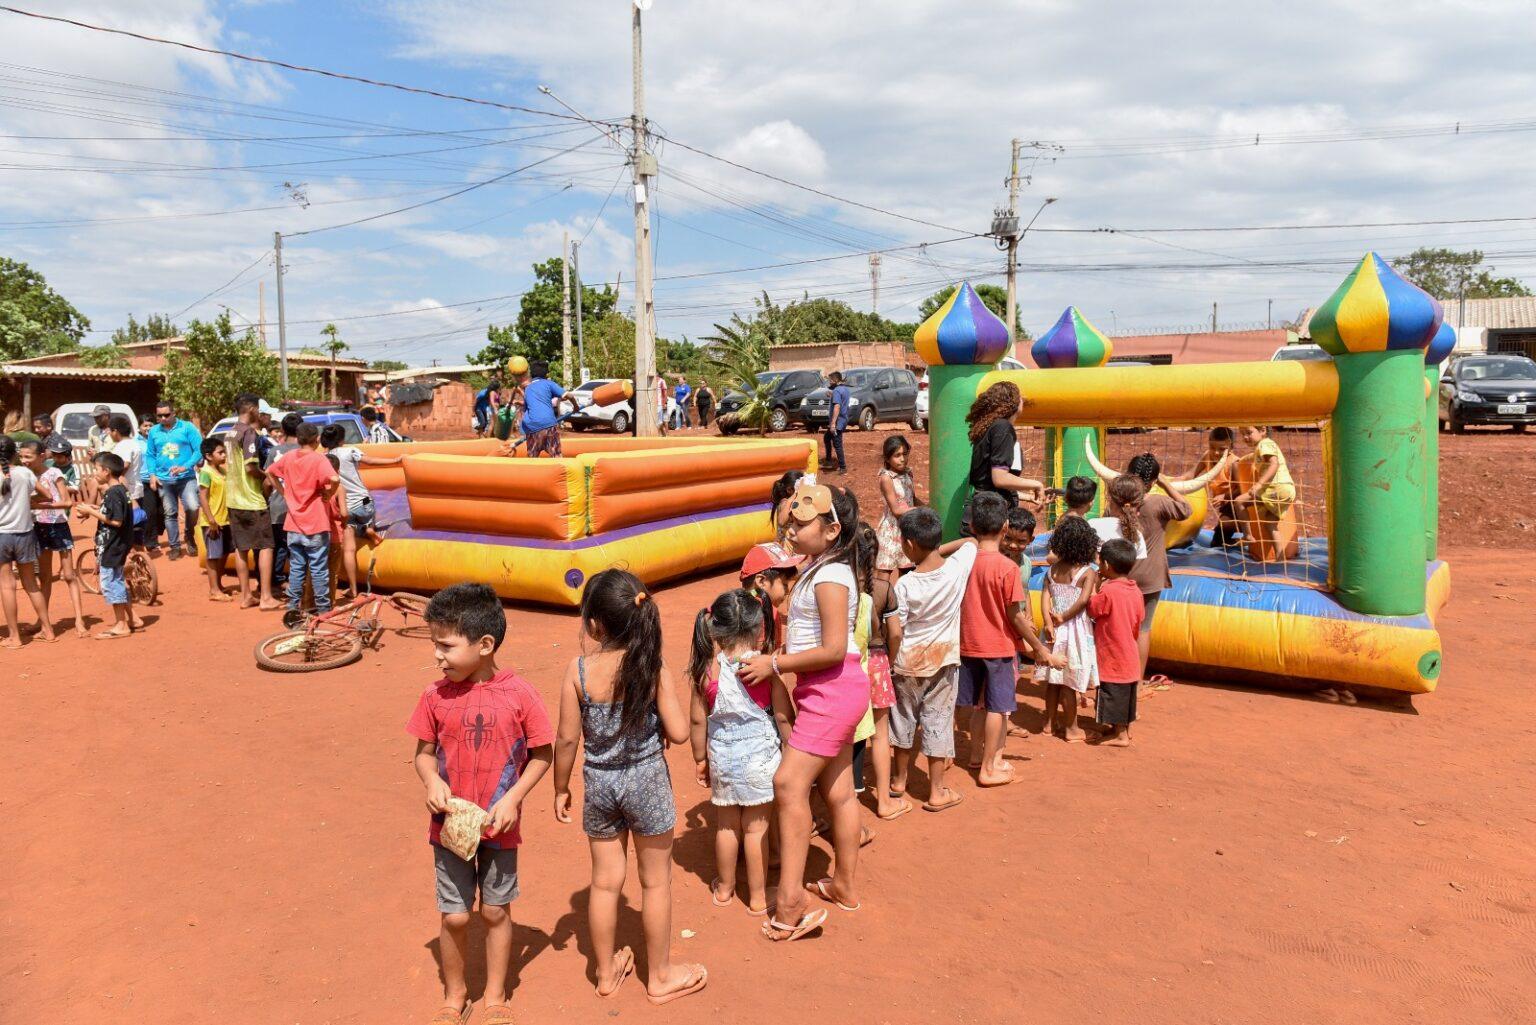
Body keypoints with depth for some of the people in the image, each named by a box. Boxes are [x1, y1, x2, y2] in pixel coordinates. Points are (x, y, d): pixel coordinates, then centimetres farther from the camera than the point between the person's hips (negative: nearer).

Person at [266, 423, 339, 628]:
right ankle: (323, 610, 10)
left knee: (296, 568, 12)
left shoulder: (289, 458, 4)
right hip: (316, 526, -5)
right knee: (319, 569, 4)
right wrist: (327, 495, -12)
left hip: (294, 525, 5)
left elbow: (269, 472, 19)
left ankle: (293, 609, 12)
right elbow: (334, 479, -29)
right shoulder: (318, 459, -13)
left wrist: (284, 491, 16)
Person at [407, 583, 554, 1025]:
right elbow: (424, 753, 3)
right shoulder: (435, 696, -8)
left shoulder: (518, 694, -15)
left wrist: (514, 797, -17)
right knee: (454, 917, 9)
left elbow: (541, 754, -6)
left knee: (495, 912, 14)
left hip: (499, 827, -1)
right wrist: (432, 781, -17)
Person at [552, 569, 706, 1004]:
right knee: (656, 882, 15)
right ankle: (660, 976, 29)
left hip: (598, 784, 2)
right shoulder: (654, 669, -15)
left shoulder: (578, 670, -13)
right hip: (647, 782, -1)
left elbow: (567, 738, -8)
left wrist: (561, 788, 7)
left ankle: (607, 973, 35)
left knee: (605, 881, 17)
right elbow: (679, 733, -13)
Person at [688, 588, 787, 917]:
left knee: (726, 826, 18)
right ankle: (758, 896, 23)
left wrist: (700, 758, 12)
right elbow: (783, 716, -11)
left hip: (722, 756, 2)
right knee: (756, 828, 10)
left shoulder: (707, 669, -8)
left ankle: (724, 889, 35)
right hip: (761, 755, -2)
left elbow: (698, 719, -1)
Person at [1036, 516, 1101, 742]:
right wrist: (1064, 617, -11)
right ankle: (1071, 728, 13)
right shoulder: (1089, 572, -10)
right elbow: (1083, 600, -22)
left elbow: (1045, 597, -5)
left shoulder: (1052, 569, 3)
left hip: (1055, 628, 4)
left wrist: (1049, 622, -10)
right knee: (1070, 682, 3)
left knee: (1053, 679, 15)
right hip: (1076, 629, -4)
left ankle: (1050, 722, 26)